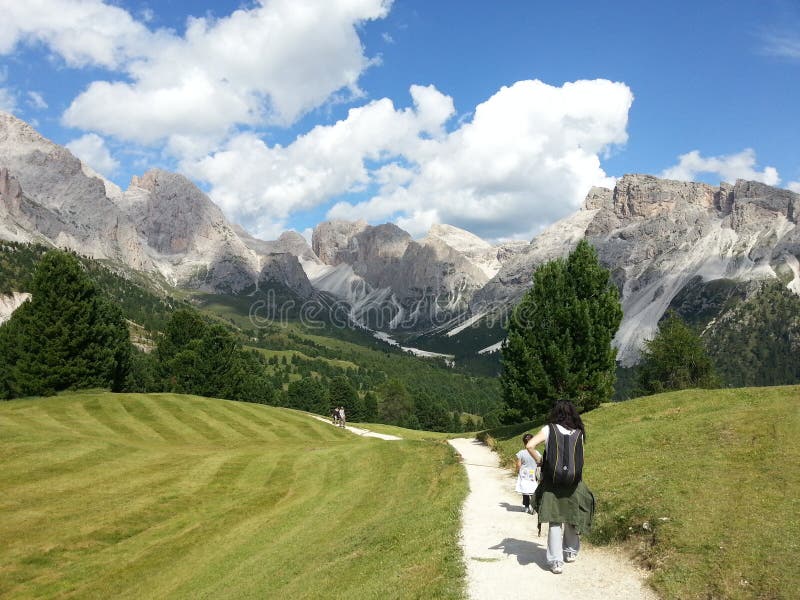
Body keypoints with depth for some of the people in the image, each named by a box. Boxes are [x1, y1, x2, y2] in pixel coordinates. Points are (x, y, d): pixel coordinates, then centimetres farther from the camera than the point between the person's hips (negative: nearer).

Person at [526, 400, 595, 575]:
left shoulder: (549, 429, -5)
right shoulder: (578, 433, 2)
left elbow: (530, 445, -16)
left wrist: (540, 461, -3)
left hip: (552, 480, -2)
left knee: (554, 520, 3)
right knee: (572, 516, 20)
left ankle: (556, 561, 1)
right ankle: (571, 552, 35)